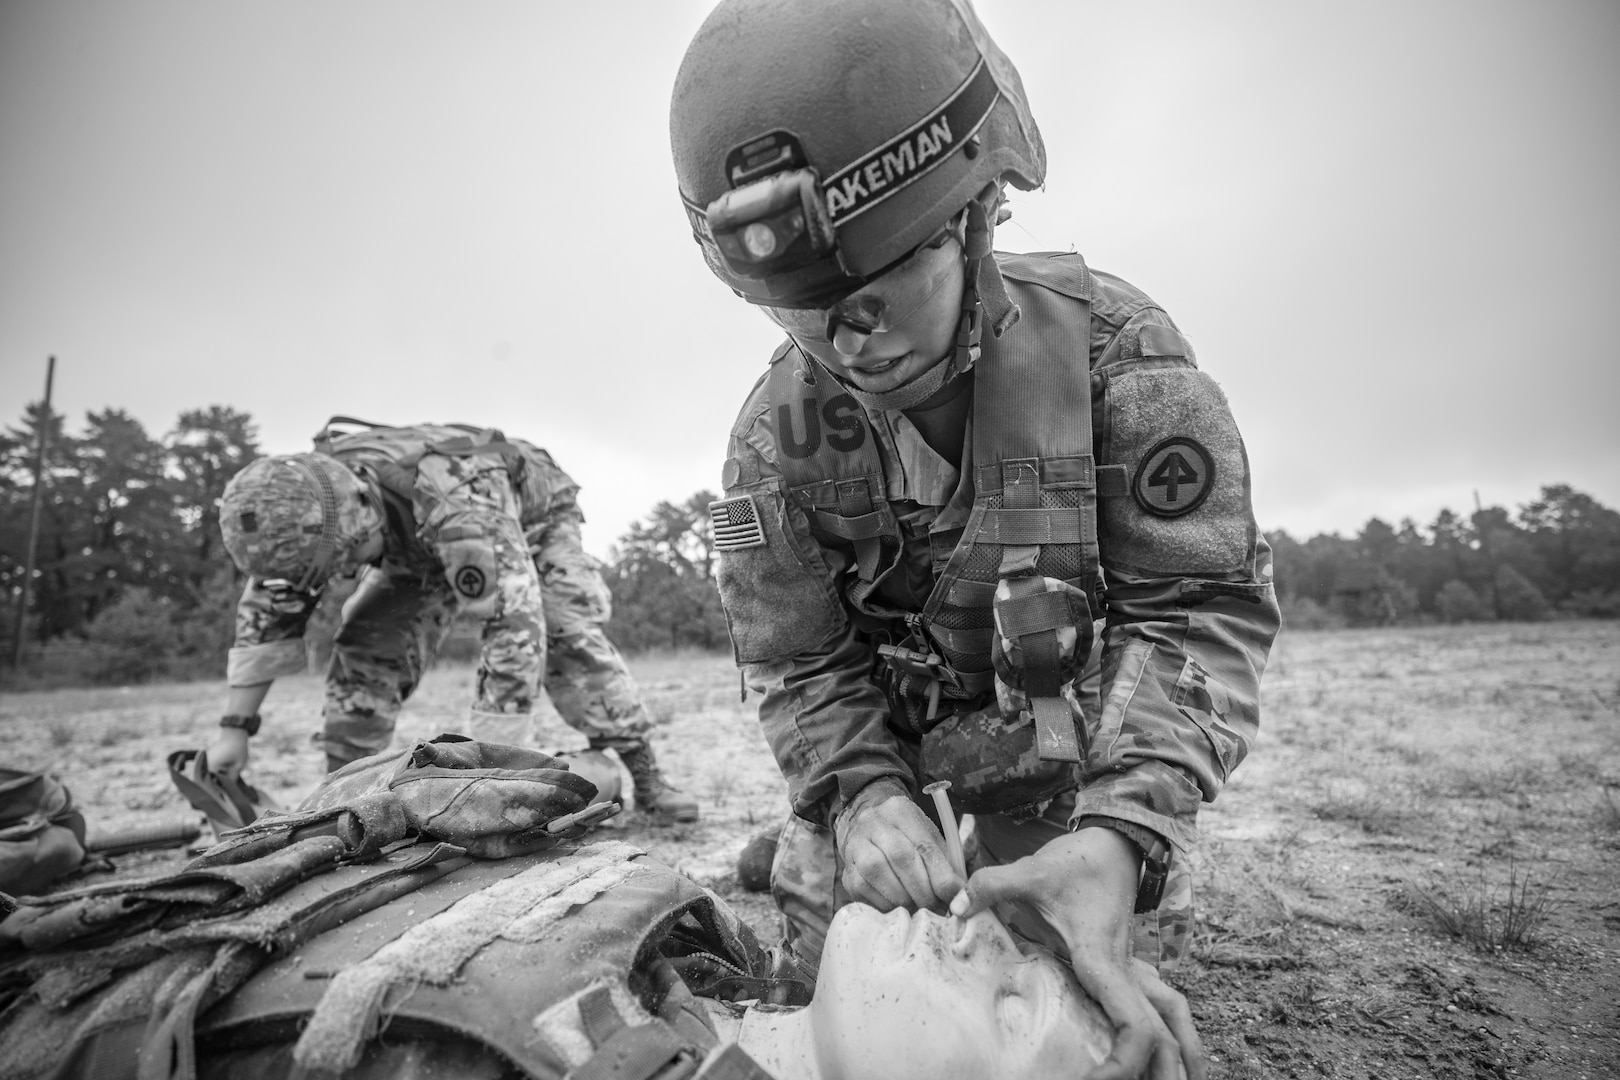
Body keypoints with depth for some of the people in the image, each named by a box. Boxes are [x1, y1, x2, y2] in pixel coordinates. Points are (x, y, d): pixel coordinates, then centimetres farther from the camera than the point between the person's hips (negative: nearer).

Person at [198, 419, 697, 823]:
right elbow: (267, 608, -11)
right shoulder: (306, 501, -26)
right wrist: (234, 727, -11)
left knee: (567, 635, -28)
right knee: (366, 646, -14)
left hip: (531, 518, -5)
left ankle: (646, 777, -20)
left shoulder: (457, 504, -48)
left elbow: (514, 631, -52)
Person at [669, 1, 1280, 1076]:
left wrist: (1120, 833, -37)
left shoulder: (1111, 342, -24)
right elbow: (801, 667, -11)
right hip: (882, 735, 2)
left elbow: (1203, 607, -23)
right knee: (831, 944, 11)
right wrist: (861, 794, -30)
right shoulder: (775, 434, -18)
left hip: (1066, 727, -1)